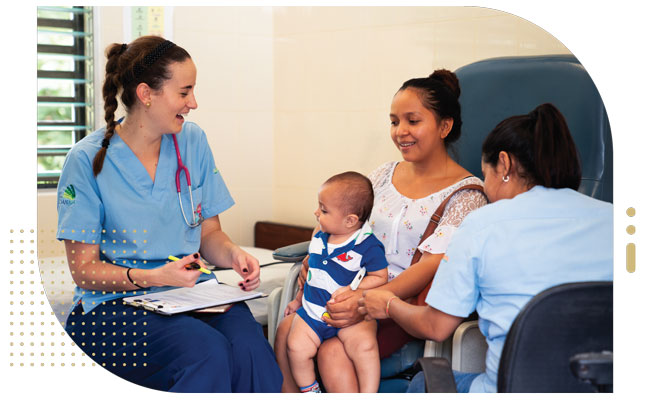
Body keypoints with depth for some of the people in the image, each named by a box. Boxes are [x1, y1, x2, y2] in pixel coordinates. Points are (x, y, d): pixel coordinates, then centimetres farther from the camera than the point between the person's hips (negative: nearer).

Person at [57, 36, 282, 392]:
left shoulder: (192, 141, 8)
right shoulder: (88, 160, -6)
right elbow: (84, 269, -5)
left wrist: (233, 254, -9)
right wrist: (153, 277, -21)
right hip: (115, 305, -3)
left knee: (251, 349, -29)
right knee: (208, 352, -33)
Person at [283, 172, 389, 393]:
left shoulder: (368, 246, -11)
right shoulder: (319, 238, 9)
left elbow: (380, 277, -8)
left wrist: (350, 290, -19)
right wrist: (299, 299, 25)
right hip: (312, 310, 6)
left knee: (364, 344, -31)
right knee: (296, 346, -15)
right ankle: (309, 392, 9)